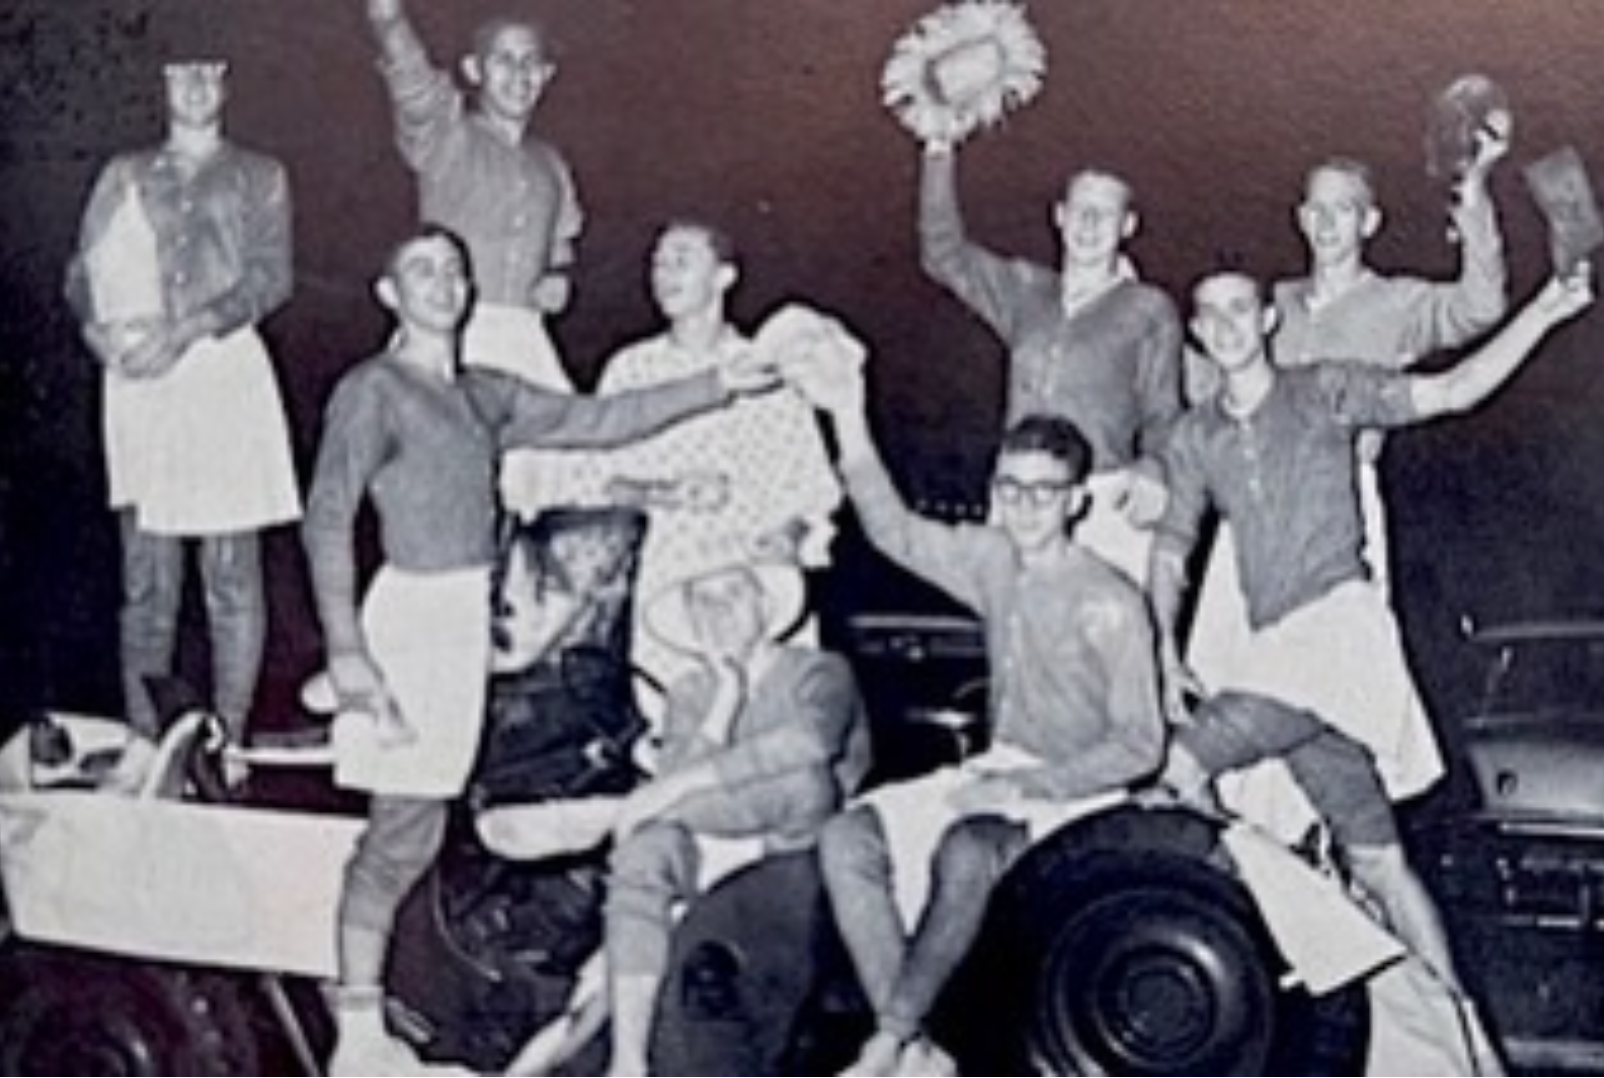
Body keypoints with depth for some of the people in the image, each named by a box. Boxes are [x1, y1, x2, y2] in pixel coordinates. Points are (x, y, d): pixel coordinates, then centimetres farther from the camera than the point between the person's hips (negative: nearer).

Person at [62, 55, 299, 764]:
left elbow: (270, 279, -1)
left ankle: (227, 740, 3)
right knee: (145, 576, 0)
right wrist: (98, 328, -10)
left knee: (232, 573, -2)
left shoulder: (257, 176, 12)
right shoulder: (124, 176, 19)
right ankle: (144, 738, 5)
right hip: (137, 379, 2)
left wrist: (183, 331, -13)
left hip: (224, 368, -2)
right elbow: (84, 273, 12)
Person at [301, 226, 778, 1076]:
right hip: (414, 613, -7)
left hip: (467, 618, 7)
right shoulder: (373, 391, -7)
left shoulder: (481, 397, 16)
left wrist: (716, 386, 18)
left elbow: (598, 420, 21)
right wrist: (348, 656, -22)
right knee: (401, 834, -6)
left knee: (410, 833, 9)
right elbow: (327, 520, -14)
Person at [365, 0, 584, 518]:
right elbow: (405, 65, -14)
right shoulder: (445, 135, 4)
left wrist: (560, 277, 10)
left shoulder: (548, 163, 20)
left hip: (524, 338, 5)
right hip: (451, 336, -5)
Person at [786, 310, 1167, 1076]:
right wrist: (849, 416, -7)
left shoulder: (1111, 603, -13)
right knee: (847, 839, -15)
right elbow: (894, 530, 4)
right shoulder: (992, 560, 5)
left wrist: (1025, 787, -20)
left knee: (964, 853, -37)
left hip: (1079, 793, -7)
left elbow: (1140, 746, -13)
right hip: (998, 773, 7)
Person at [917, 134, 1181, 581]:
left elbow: (1162, 416, 6)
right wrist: (939, 151, 11)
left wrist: (1151, 477, -15)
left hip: (1105, 504, -3)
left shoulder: (1149, 309, 9)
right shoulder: (1026, 290, 19)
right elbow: (945, 254, 17)